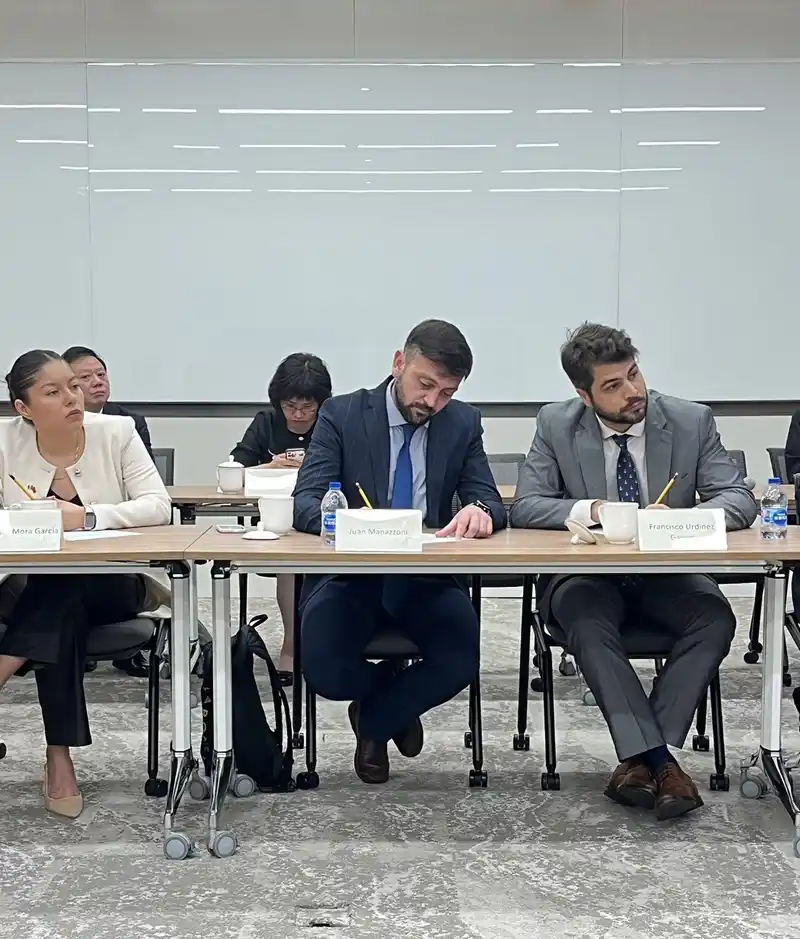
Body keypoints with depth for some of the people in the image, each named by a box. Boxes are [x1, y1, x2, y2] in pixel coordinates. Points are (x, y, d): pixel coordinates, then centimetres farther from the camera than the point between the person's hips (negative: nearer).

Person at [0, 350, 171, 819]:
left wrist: (87, 516, -29)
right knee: (59, 615, -32)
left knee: (62, 599, -33)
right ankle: (60, 758, -26)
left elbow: (159, 507, -16)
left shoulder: (116, 432, -8)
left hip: (115, 587, -1)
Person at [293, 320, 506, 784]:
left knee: (460, 662, -26)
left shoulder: (463, 423, 6)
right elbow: (304, 502, -12)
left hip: (427, 577, 2)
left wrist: (480, 512, -26)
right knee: (325, 670, -27)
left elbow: (489, 500, 1)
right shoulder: (342, 415, -3)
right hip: (350, 573, -2)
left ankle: (374, 721, 9)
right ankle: (395, 699, 14)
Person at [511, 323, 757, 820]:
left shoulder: (692, 421, -3)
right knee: (588, 626, -34)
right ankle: (659, 759, -33)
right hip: (587, 575, -1)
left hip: (669, 574, 1)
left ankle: (641, 758, -26)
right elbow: (525, 507, -7)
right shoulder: (557, 424, -4)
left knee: (716, 620, -29)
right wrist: (590, 510, -26)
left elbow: (740, 500, -4)